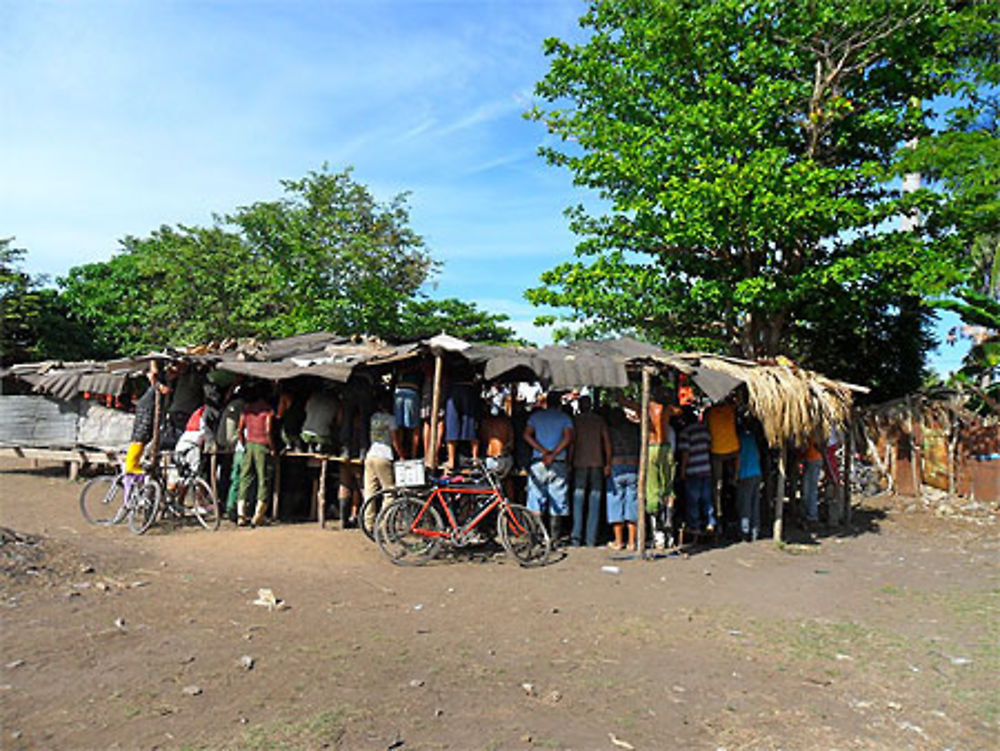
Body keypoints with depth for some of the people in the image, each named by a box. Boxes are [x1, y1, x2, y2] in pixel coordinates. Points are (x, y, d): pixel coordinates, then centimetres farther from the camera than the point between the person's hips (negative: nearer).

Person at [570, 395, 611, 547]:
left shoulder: (575, 420, 2)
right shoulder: (600, 420, 8)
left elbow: (571, 442, -3)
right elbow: (607, 441, 3)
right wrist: (608, 463, 4)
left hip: (580, 464, -1)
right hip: (597, 464, 1)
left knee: (578, 501, 3)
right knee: (594, 503, 5)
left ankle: (576, 536, -6)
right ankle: (591, 539, 4)